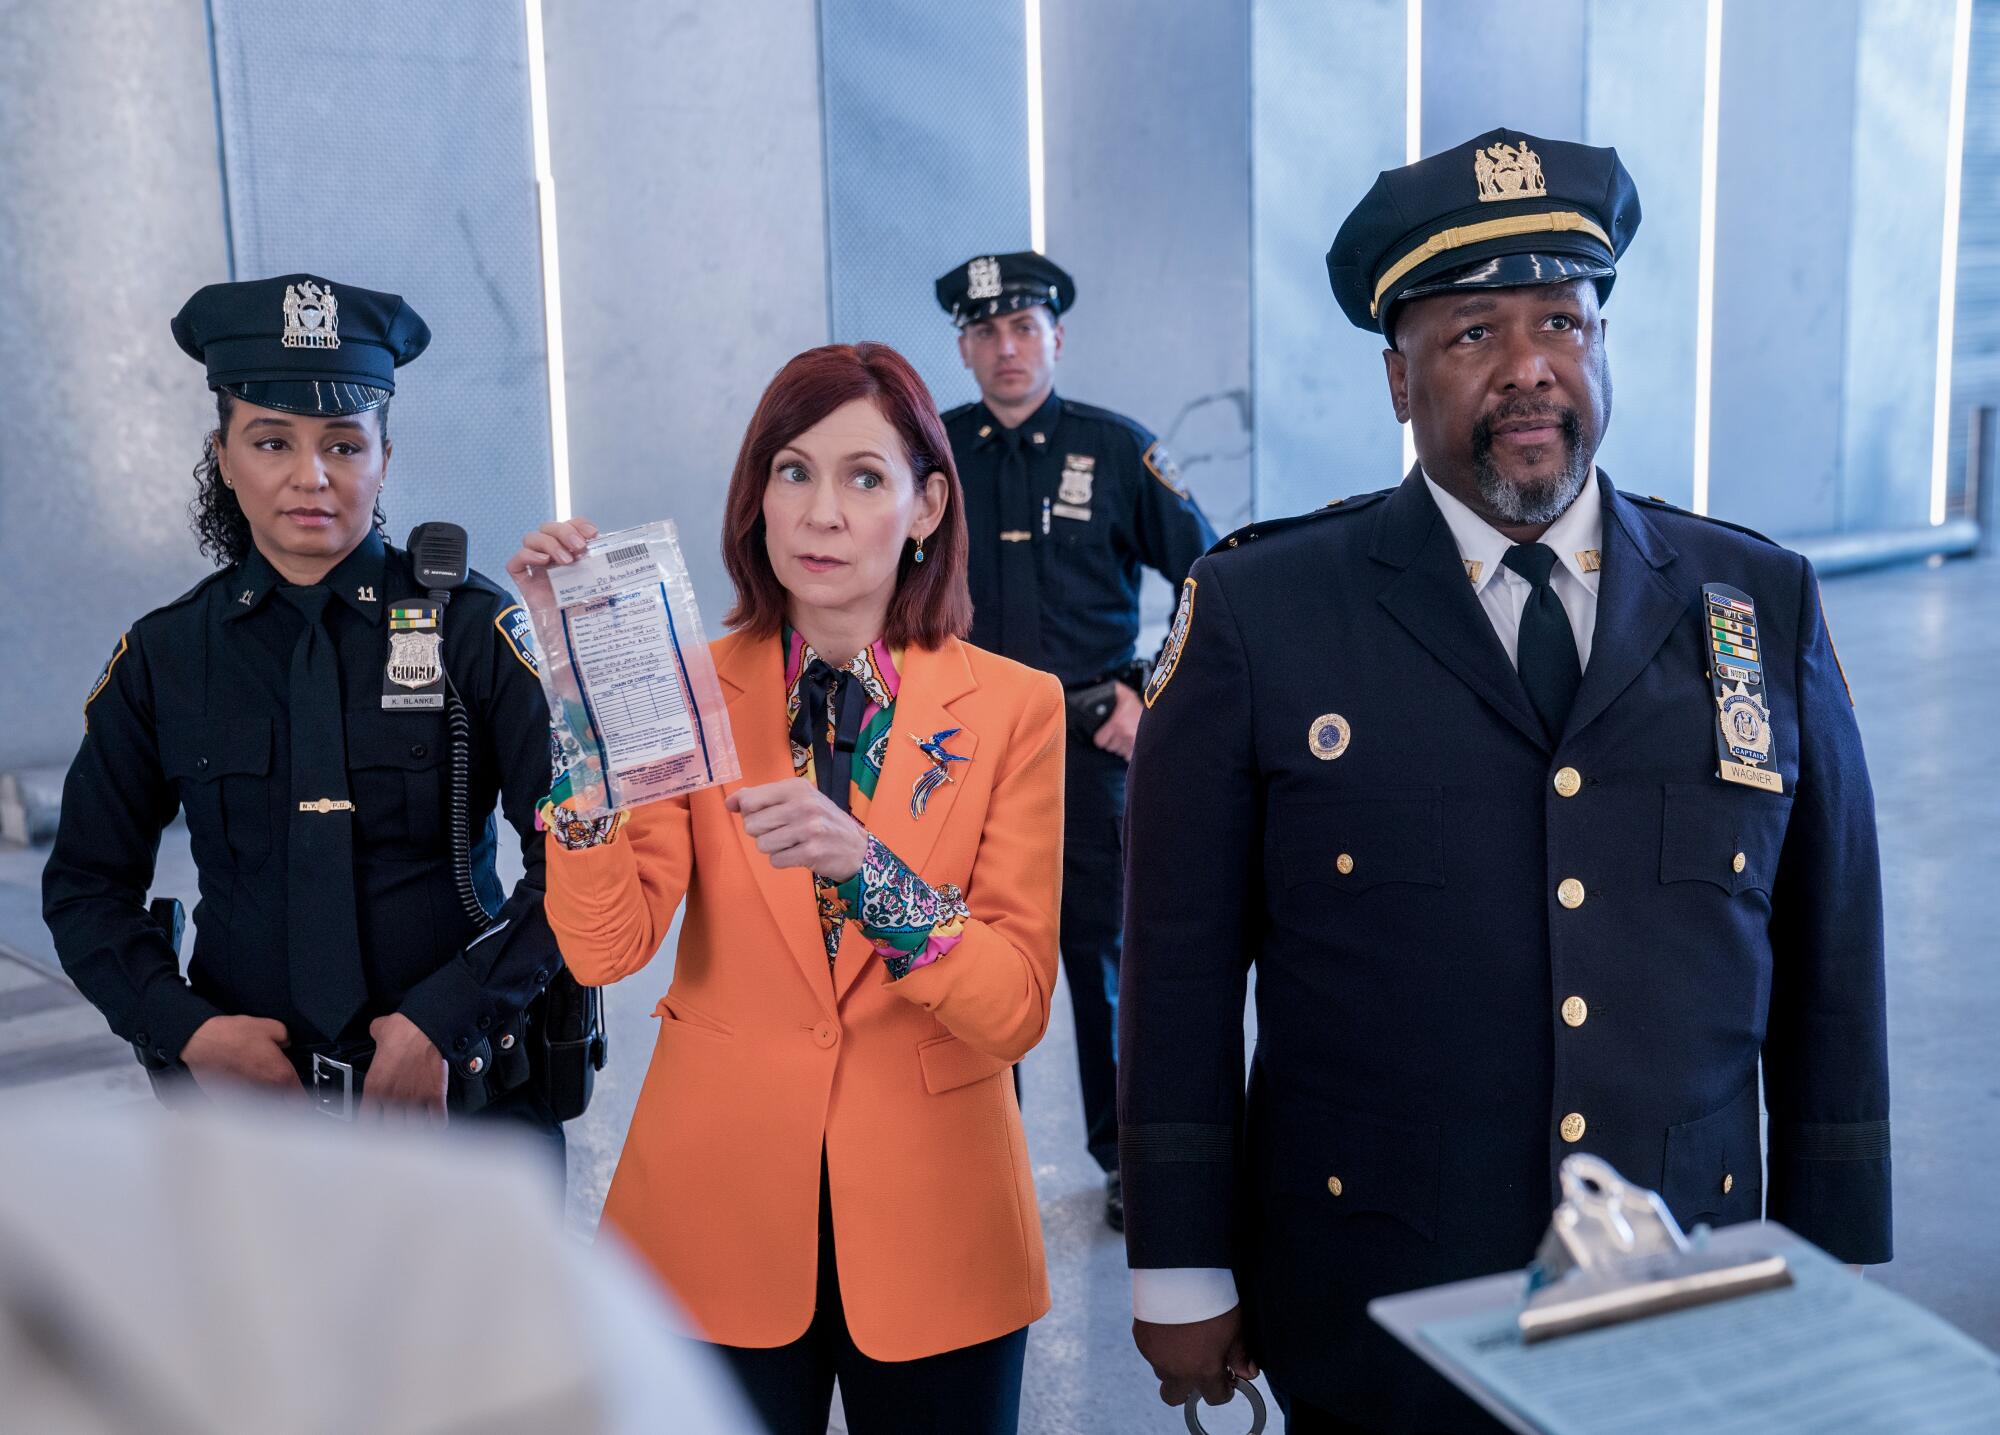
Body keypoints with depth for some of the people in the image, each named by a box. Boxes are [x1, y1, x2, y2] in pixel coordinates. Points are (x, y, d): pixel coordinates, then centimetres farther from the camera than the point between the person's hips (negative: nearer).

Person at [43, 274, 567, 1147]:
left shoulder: (470, 628, -7)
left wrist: (444, 1018, -16)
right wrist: (184, 1027, -6)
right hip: (247, 1084, 2)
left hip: (463, 1092, -1)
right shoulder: (162, 658, 1)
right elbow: (88, 884, 8)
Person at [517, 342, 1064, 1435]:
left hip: (929, 1223, 0)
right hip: (720, 1215, 1)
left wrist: (861, 864, -27)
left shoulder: (1014, 707, -5)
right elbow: (603, 948, -16)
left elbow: (1016, 1009, -12)